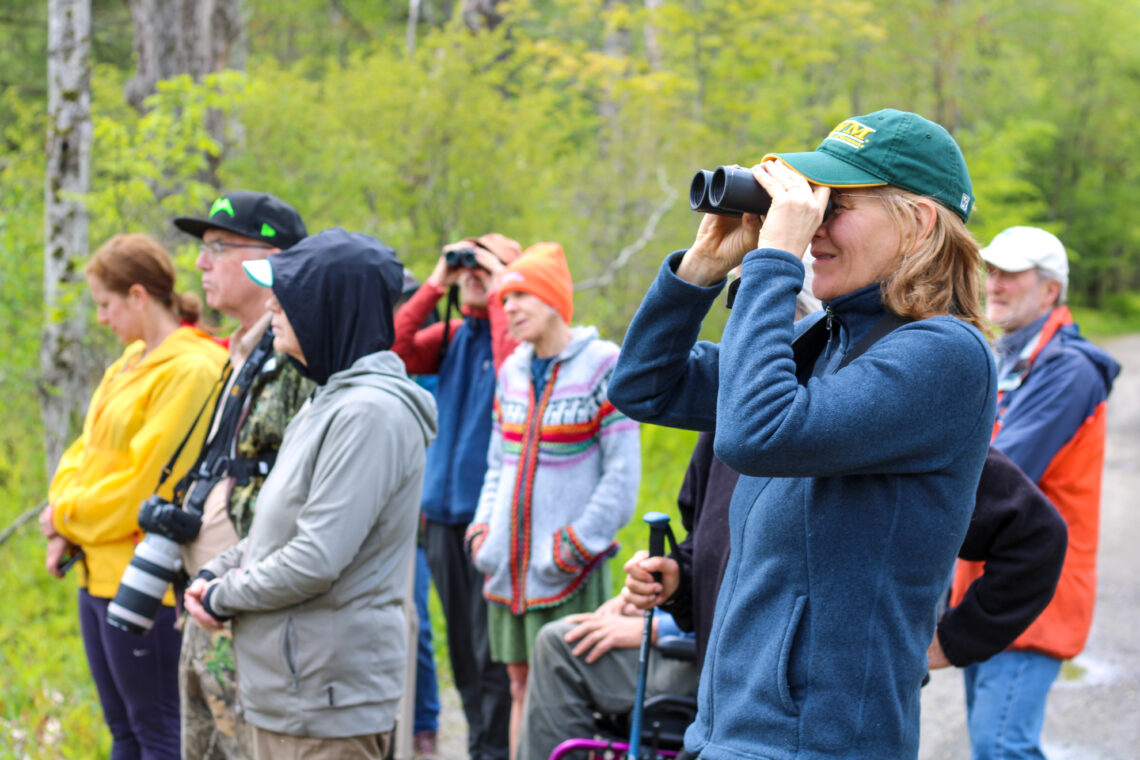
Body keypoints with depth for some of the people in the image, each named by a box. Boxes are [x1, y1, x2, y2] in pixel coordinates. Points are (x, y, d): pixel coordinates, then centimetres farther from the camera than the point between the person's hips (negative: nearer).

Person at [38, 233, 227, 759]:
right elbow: (86, 447, 18)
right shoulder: (131, 362, 14)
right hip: (100, 572, 9)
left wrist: (68, 516, -7)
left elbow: (145, 483, -19)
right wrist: (62, 518, 1)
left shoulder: (191, 370, -16)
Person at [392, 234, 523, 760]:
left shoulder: (514, 331, -4)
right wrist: (435, 285, 0)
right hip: (443, 509, 7)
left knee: (491, 649, -5)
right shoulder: (451, 336, 14)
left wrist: (497, 294, -14)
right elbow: (393, 351, 1)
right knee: (461, 643, 13)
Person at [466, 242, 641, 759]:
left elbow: (622, 472, -9)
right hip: (509, 562, 6)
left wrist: (575, 544, -13)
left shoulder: (603, 366, -7)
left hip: (567, 567, -6)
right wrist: (483, 528, 6)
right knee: (521, 685, 10)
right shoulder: (512, 371, 12)